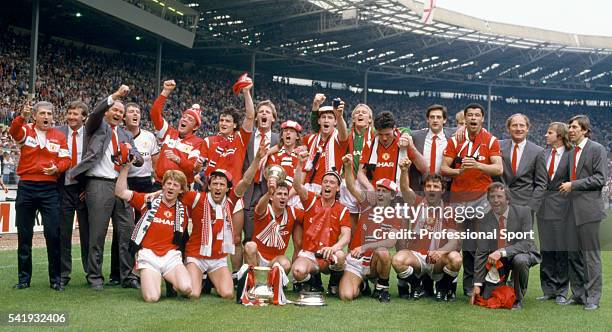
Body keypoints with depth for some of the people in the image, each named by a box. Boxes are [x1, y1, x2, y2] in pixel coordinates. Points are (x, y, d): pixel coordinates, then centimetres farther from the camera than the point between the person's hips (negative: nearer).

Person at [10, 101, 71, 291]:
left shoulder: (59, 136, 8)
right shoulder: (25, 131, 4)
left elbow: (65, 159, 4)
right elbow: (14, 132, -18)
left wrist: (57, 168, -18)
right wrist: (22, 117, -38)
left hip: (49, 188, 0)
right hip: (26, 187, 0)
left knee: (53, 234, -4)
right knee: (24, 234, 7)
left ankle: (56, 278, 6)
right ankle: (24, 278, 17)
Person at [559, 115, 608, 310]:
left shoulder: (597, 149, -3)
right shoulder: (572, 152, 18)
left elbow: (600, 178, -11)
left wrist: (573, 185, -13)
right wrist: (566, 186, 8)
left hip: (588, 209, -7)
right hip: (573, 210, 7)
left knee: (591, 254, -3)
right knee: (573, 254, 8)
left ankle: (593, 297, 4)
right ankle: (578, 295, 17)